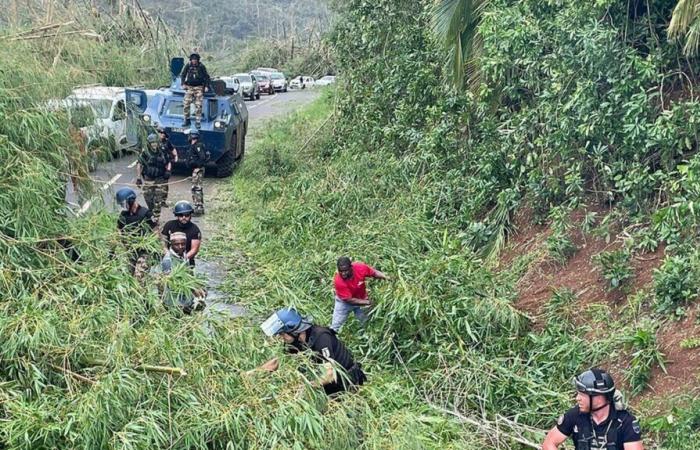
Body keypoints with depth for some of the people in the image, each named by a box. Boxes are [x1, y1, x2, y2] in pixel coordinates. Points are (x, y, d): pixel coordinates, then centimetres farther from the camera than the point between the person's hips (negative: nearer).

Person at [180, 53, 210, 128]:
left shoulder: (201, 67, -2)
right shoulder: (188, 66, 1)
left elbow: (206, 76, 8)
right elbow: (182, 75, 13)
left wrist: (206, 86, 0)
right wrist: (183, 84, 2)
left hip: (199, 88, -1)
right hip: (189, 87, 1)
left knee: (198, 105, -7)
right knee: (186, 104, -7)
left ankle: (198, 122, 0)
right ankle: (186, 120, 6)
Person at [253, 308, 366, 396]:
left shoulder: (320, 337, -31)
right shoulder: (296, 340, -7)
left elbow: (330, 374, -38)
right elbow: (276, 362, 5)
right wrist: (252, 373, -6)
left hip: (347, 380, -7)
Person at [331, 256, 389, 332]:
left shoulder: (360, 267, -30)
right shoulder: (338, 281, -37)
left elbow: (374, 272, -9)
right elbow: (349, 300, -30)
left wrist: (385, 277, -27)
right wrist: (367, 302, -30)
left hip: (361, 299, 3)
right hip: (344, 302, -3)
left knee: (365, 324, 16)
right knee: (335, 327, 5)